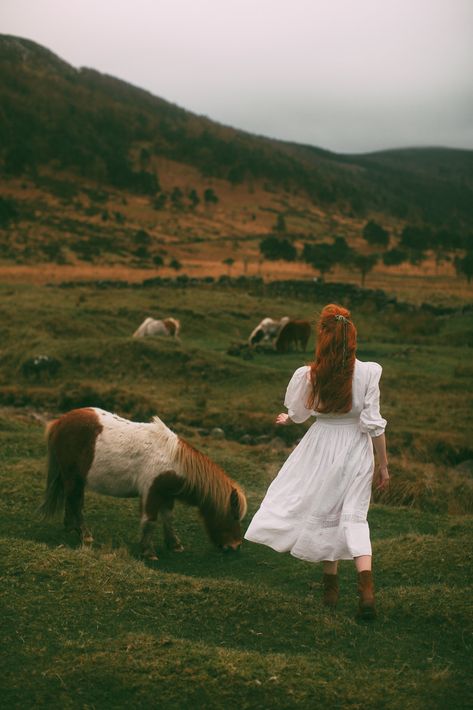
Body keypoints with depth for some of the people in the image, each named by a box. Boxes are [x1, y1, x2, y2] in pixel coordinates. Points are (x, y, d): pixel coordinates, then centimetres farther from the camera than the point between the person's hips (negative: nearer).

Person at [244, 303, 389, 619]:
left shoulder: (308, 376, -12)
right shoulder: (368, 373, -15)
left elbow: (298, 413, 7)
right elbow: (374, 424, -13)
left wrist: (285, 419, 31)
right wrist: (384, 465, -2)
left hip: (322, 448, 0)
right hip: (357, 451, 0)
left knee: (324, 513, 15)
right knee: (354, 516, 6)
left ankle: (331, 585, 25)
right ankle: (366, 586, -12)